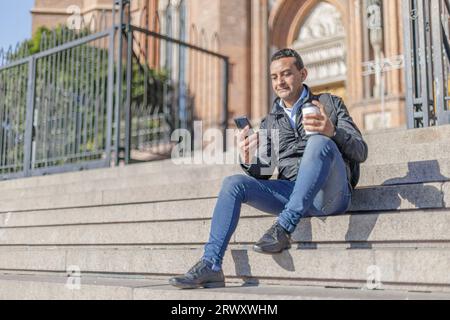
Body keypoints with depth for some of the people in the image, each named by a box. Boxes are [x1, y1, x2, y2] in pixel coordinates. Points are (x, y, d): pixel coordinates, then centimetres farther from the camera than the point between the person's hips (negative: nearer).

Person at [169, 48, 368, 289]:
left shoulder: (330, 104, 10)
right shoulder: (270, 123, 20)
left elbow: (361, 152, -1)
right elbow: (263, 174, 14)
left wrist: (333, 132, -22)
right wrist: (249, 161, -11)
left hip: (328, 195, -4)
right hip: (291, 193, 4)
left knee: (319, 142, -31)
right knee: (233, 183, -13)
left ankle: (283, 228, -33)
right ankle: (211, 265, -18)